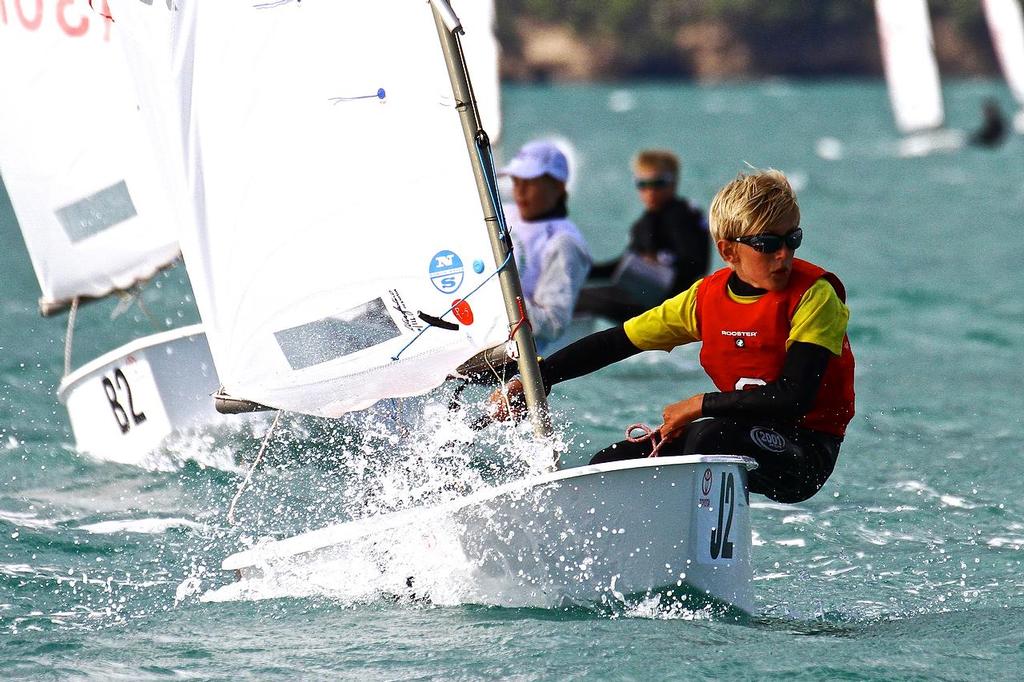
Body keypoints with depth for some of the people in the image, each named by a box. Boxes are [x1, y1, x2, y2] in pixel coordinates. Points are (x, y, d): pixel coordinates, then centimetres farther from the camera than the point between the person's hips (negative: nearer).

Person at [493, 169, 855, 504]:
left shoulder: (815, 297, -15)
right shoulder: (707, 297, 1)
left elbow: (795, 397, -26)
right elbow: (613, 344, 7)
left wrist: (699, 405, -18)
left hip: (807, 454, -6)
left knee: (708, 437, -35)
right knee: (609, 465, -5)